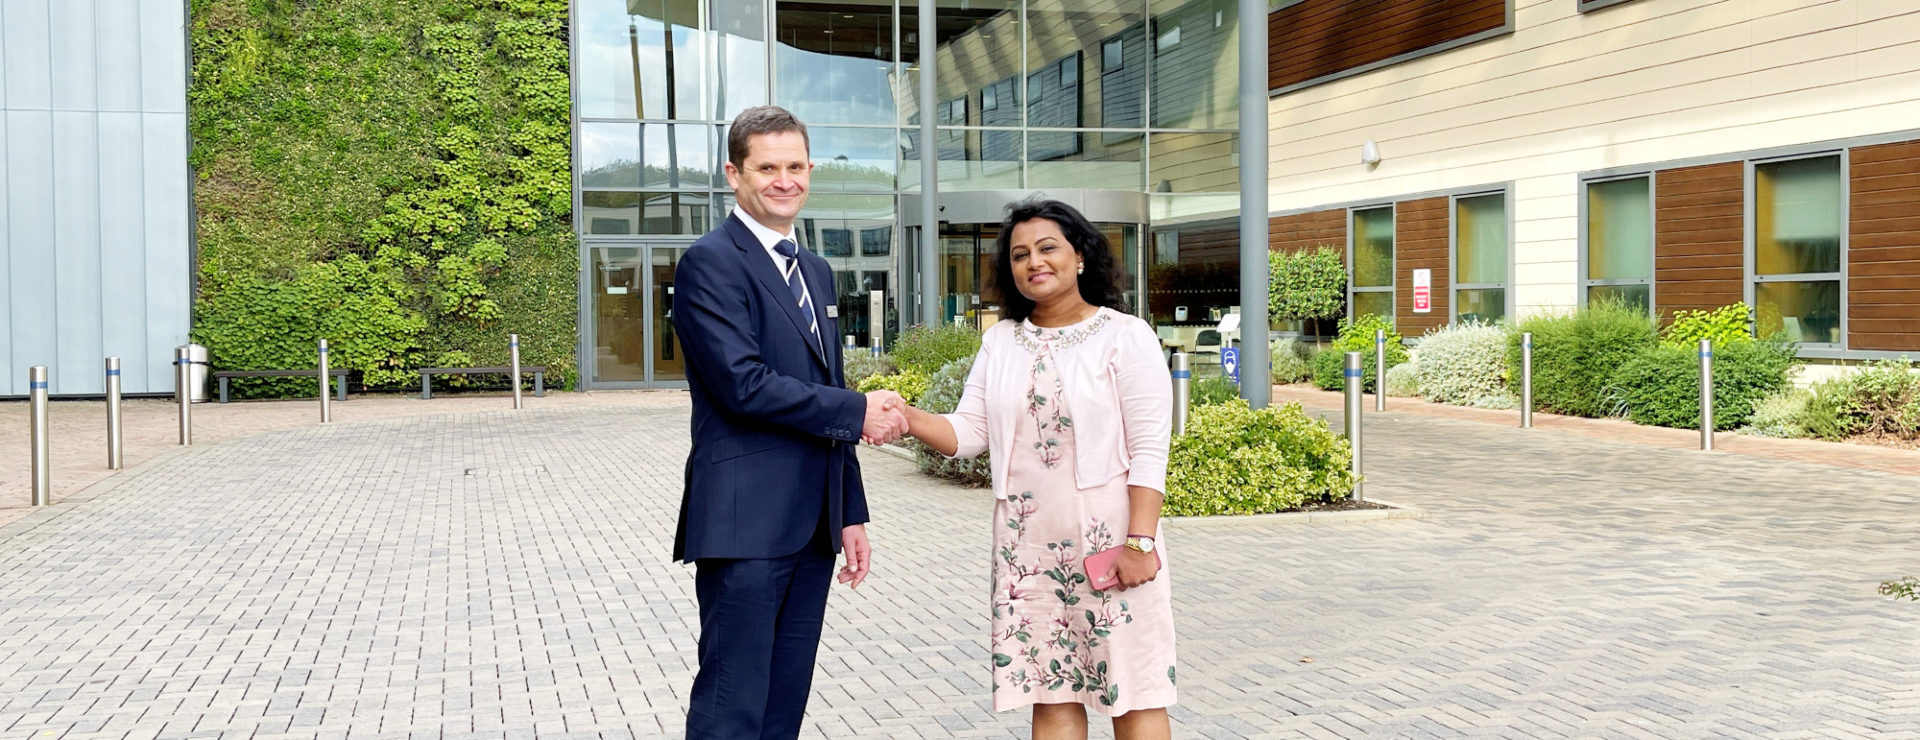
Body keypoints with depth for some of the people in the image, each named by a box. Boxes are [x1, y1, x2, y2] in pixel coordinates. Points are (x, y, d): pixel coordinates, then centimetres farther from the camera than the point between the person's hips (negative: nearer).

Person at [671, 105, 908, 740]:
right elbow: (744, 384, -19)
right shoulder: (710, 263, -8)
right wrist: (858, 412, -12)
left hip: (812, 527, 8)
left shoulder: (817, 272, 18)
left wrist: (852, 514, 18)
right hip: (745, 523, -8)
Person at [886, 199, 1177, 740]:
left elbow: (1149, 451, -8)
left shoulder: (1125, 336, -2)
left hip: (1109, 543, -4)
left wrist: (1139, 542, -15)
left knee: (1134, 695, 2)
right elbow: (969, 433, 4)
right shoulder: (1000, 342, 11)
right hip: (1027, 548, 4)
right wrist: (908, 418, -14)